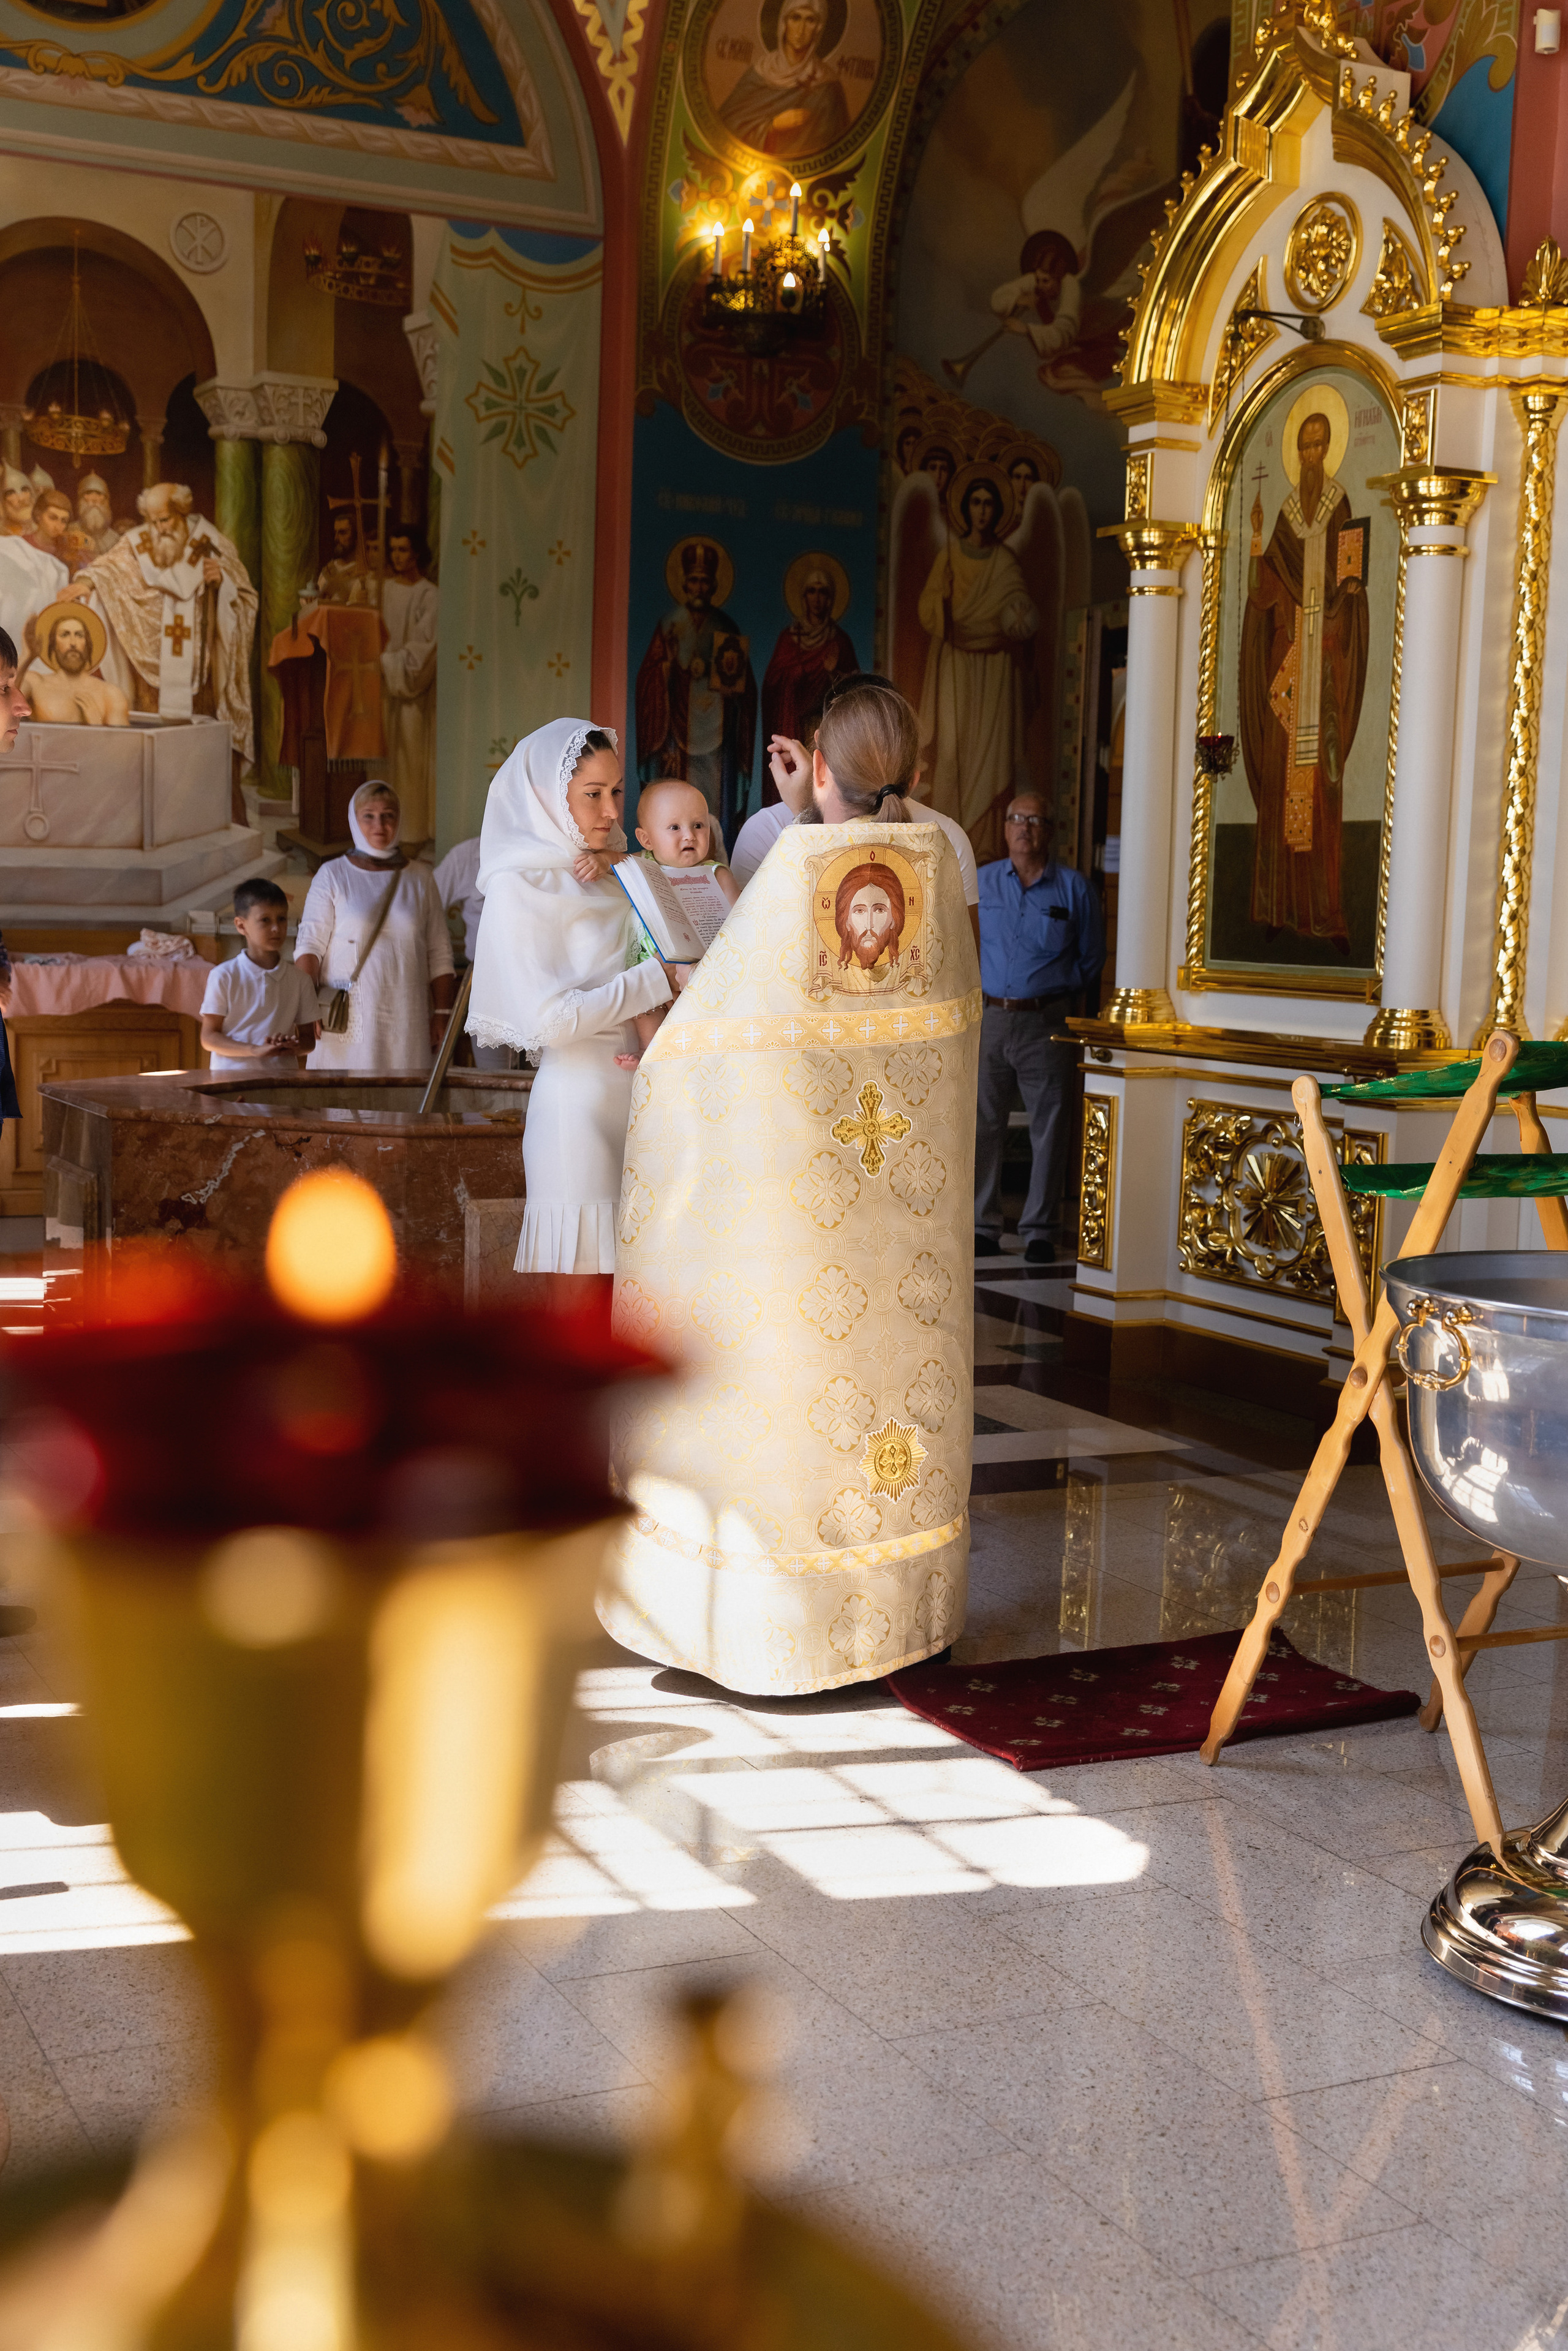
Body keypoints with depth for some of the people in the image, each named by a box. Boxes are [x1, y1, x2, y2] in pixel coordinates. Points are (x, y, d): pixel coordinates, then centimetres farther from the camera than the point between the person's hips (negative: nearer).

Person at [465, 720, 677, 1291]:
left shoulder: (615, 879, 16)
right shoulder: (518, 888, -6)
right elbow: (549, 1019, -16)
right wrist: (660, 981, -14)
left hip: (637, 1094, 7)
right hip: (579, 1107, -7)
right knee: (584, 1269, -6)